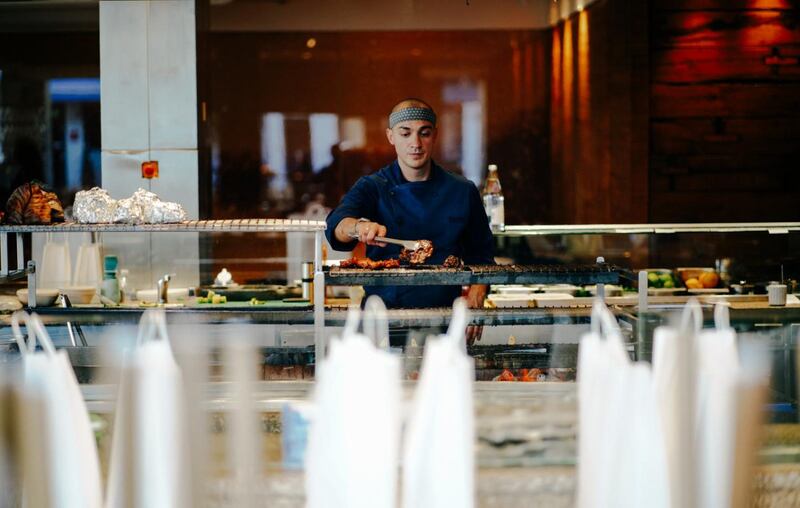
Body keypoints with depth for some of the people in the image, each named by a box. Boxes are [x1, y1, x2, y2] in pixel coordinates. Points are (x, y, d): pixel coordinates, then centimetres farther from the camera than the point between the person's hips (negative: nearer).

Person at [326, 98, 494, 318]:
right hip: (383, 313, -2)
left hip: (444, 314, 2)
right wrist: (359, 227, -37)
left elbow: (481, 257, 18)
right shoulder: (372, 188, 5)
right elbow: (337, 224, -14)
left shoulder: (463, 191, 11)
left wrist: (475, 296, -1)